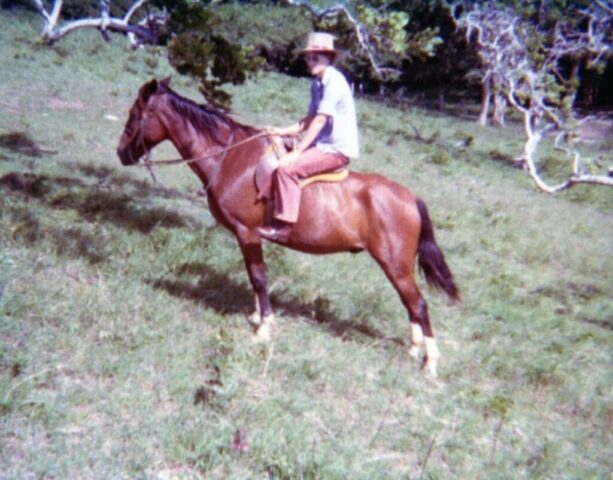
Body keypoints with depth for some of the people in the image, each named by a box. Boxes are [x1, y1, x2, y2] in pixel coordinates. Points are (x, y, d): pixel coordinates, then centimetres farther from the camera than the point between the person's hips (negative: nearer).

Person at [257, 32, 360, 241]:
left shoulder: (334, 81, -16)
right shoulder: (317, 83, 13)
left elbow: (320, 121, -21)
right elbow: (310, 119, 18)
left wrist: (297, 151, -23)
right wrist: (283, 131, 6)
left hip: (338, 149, -10)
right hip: (323, 145, 10)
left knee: (286, 167, -24)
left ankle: (284, 225, -21)